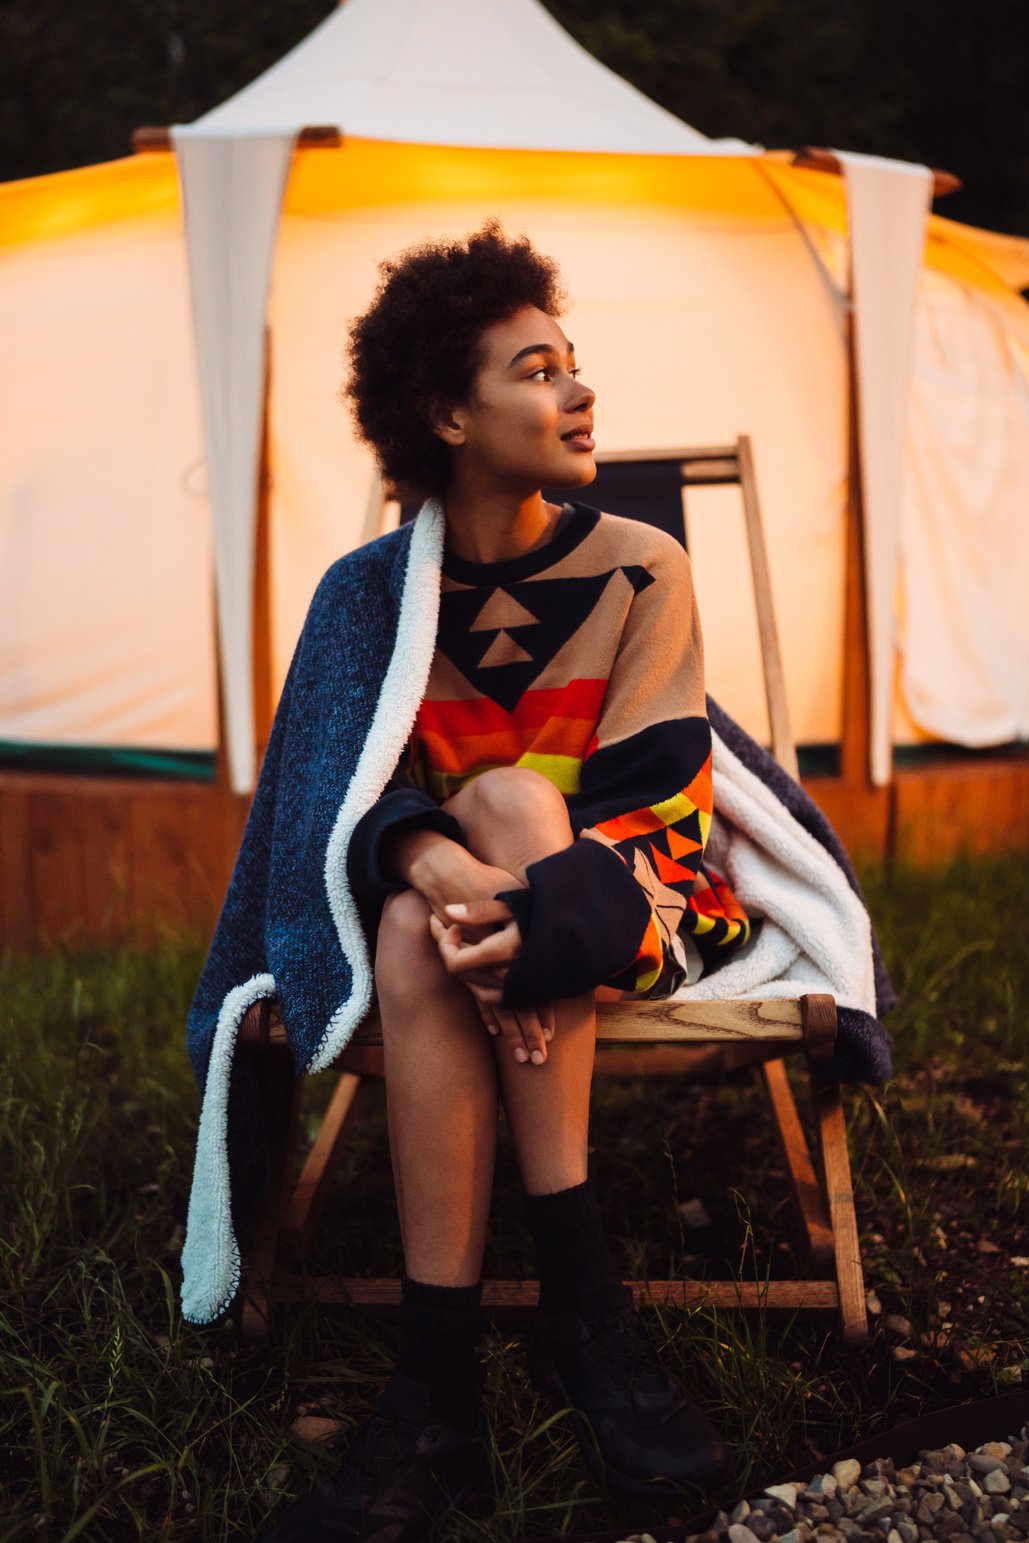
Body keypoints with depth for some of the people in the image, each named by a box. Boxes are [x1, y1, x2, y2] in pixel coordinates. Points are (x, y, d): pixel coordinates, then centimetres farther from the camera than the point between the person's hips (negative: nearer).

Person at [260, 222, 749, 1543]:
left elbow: (655, 801, -12)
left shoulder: (643, 571, -4)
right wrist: (433, 864, -34)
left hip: (627, 901, -1)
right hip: (459, 898, 1)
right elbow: (363, 793, -8)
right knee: (413, 939, -35)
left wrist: (536, 910, -34)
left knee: (510, 800, -34)